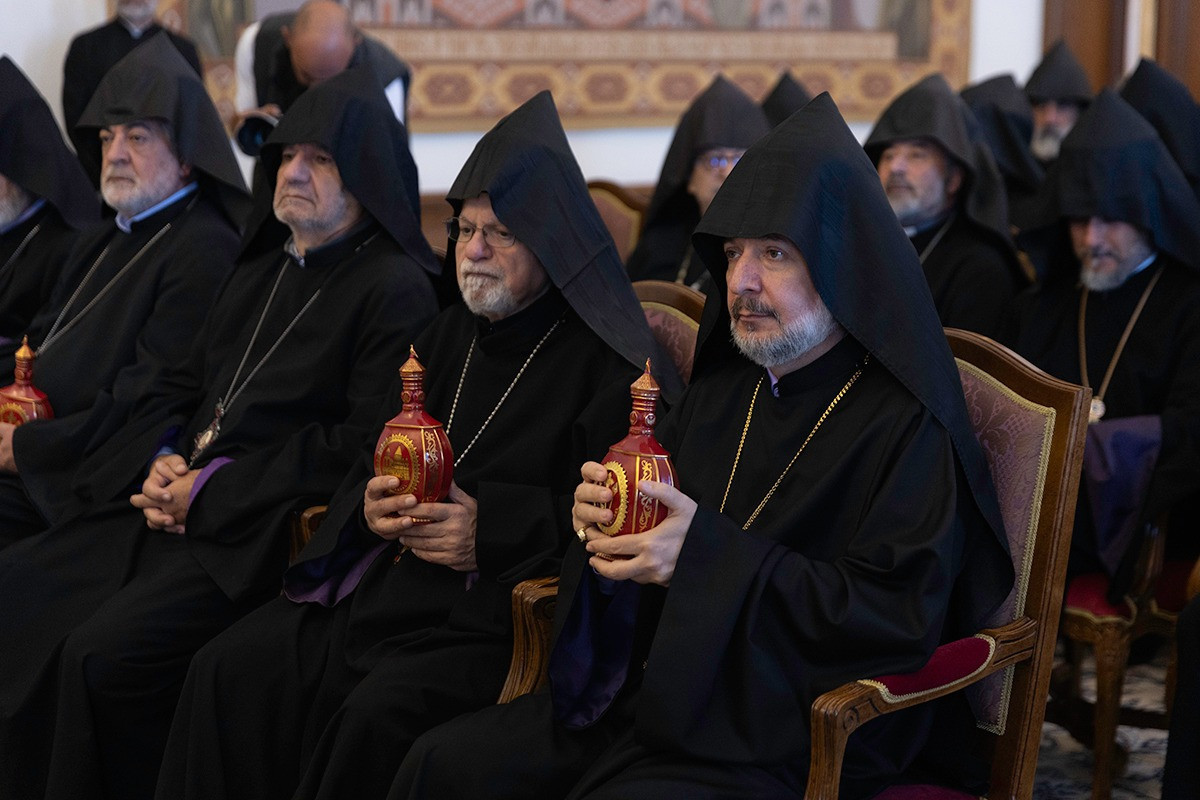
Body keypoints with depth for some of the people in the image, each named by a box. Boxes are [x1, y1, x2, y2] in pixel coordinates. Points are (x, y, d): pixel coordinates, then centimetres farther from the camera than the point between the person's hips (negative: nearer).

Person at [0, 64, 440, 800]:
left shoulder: (396, 291, -7)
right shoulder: (261, 270, 19)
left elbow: (365, 445, -16)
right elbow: (181, 385, 22)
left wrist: (216, 488, -15)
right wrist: (162, 462, -1)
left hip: (262, 533, -8)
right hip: (174, 508, 8)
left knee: (102, 654, -26)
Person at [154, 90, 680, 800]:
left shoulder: (608, 359, -5)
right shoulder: (451, 336, 18)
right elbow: (370, 468, 21)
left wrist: (491, 528, -21)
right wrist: (370, 509, -3)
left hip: (501, 609, -7)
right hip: (384, 580, 7)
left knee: (380, 714, -31)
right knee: (227, 674, -11)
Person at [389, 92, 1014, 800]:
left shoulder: (908, 426, -12)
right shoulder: (722, 390, 12)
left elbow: (902, 616, -21)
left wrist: (709, 555, -25)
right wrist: (602, 516, -4)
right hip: (653, 690, 8)